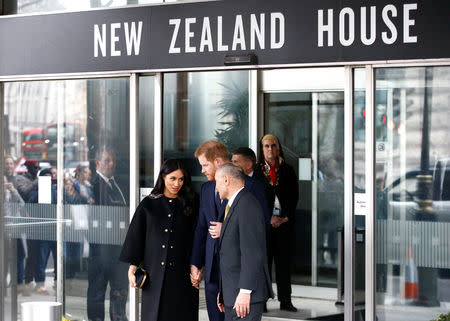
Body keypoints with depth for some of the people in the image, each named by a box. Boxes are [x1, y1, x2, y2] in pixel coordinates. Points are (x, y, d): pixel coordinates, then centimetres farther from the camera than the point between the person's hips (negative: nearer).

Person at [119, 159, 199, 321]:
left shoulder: (190, 204, 5)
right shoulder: (148, 204, 6)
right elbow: (135, 235, 7)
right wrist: (132, 268, 1)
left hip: (181, 273, 0)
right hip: (155, 274, 1)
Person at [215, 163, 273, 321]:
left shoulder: (247, 205, -14)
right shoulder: (234, 205, 18)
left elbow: (252, 253, -21)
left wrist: (245, 291, -24)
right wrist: (223, 292, 19)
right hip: (232, 295, 10)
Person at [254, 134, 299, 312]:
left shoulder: (287, 170, 10)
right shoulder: (257, 170, 4)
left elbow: (294, 196, 7)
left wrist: (286, 217, -6)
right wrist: (269, 217, -10)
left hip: (284, 222, 2)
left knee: (284, 259, 3)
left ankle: (285, 300, 9)